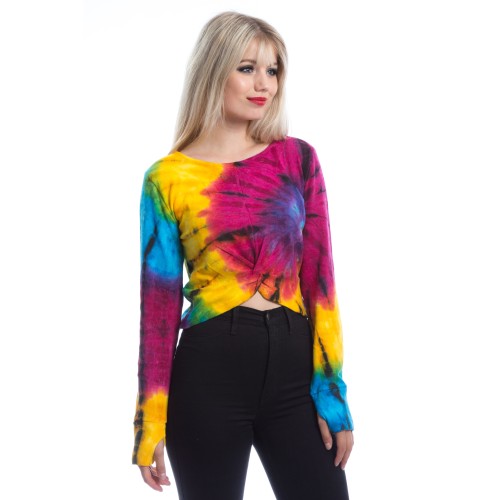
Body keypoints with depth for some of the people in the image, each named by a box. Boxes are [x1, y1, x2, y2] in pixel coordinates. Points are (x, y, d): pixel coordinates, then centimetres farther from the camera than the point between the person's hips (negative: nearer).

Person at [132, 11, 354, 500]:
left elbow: (318, 277, 3)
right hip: (208, 369, -2)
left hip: (293, 365, 2)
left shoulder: (298, 159, 5)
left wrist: (332, 392, -3)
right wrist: (150, 423, -2)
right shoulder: (169, 178, -2)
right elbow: (159, 301, -1)